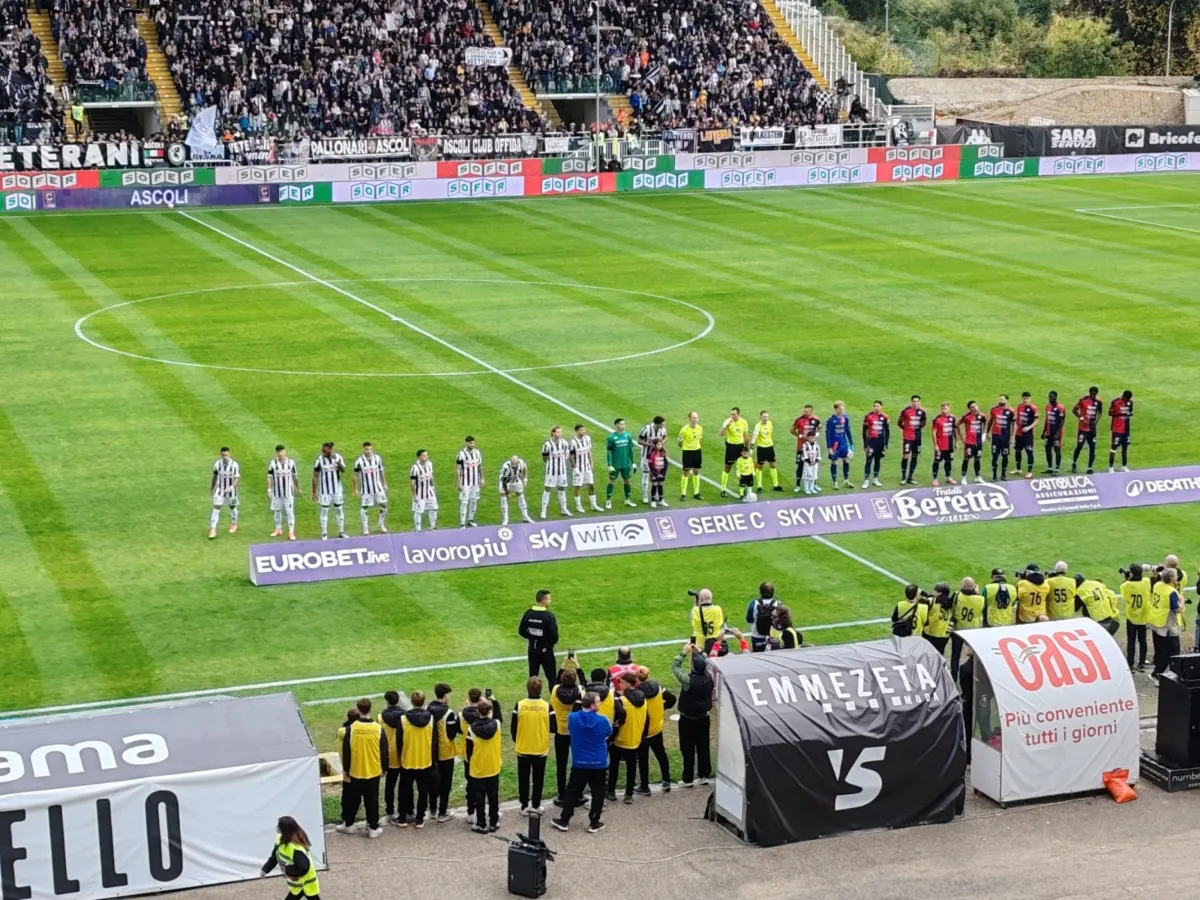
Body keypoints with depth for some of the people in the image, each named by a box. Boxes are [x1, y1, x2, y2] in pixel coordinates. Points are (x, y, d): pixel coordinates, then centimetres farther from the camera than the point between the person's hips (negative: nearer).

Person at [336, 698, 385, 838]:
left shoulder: (351, 728, -11)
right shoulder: (378, 728, -9)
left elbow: (346, 751, -4)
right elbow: (384, 751, -2)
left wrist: (346, 768, 9)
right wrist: (383, 768, 11)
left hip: (356, 771, 0)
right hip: (374, 771, 0)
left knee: (353, 799, 15)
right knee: (372, 800, 8)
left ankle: (348, 825, 26)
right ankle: (373, 828, 11)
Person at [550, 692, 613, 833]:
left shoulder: (572, 718, -10)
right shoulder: (602, 720, -14)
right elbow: (609, 732, 7)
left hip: (579, 763, 2)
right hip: (599, 764, -1)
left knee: (572, 791, 13)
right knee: (597, 793, 11)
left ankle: (564, 821, 17)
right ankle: (594, 823, 15)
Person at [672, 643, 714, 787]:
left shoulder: (688, 680, -27)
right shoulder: (709, 677, -13)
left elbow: (674, 667, -15)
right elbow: (708, 663, 8)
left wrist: (684, 652, -11)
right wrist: (699, 652, 9)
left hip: (687, 719, -5)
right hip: (704, 718, 5)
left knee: (688, 749, 5)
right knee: (703, 747, 14)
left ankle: (688, 779, 11)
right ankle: (704, 776, 21)